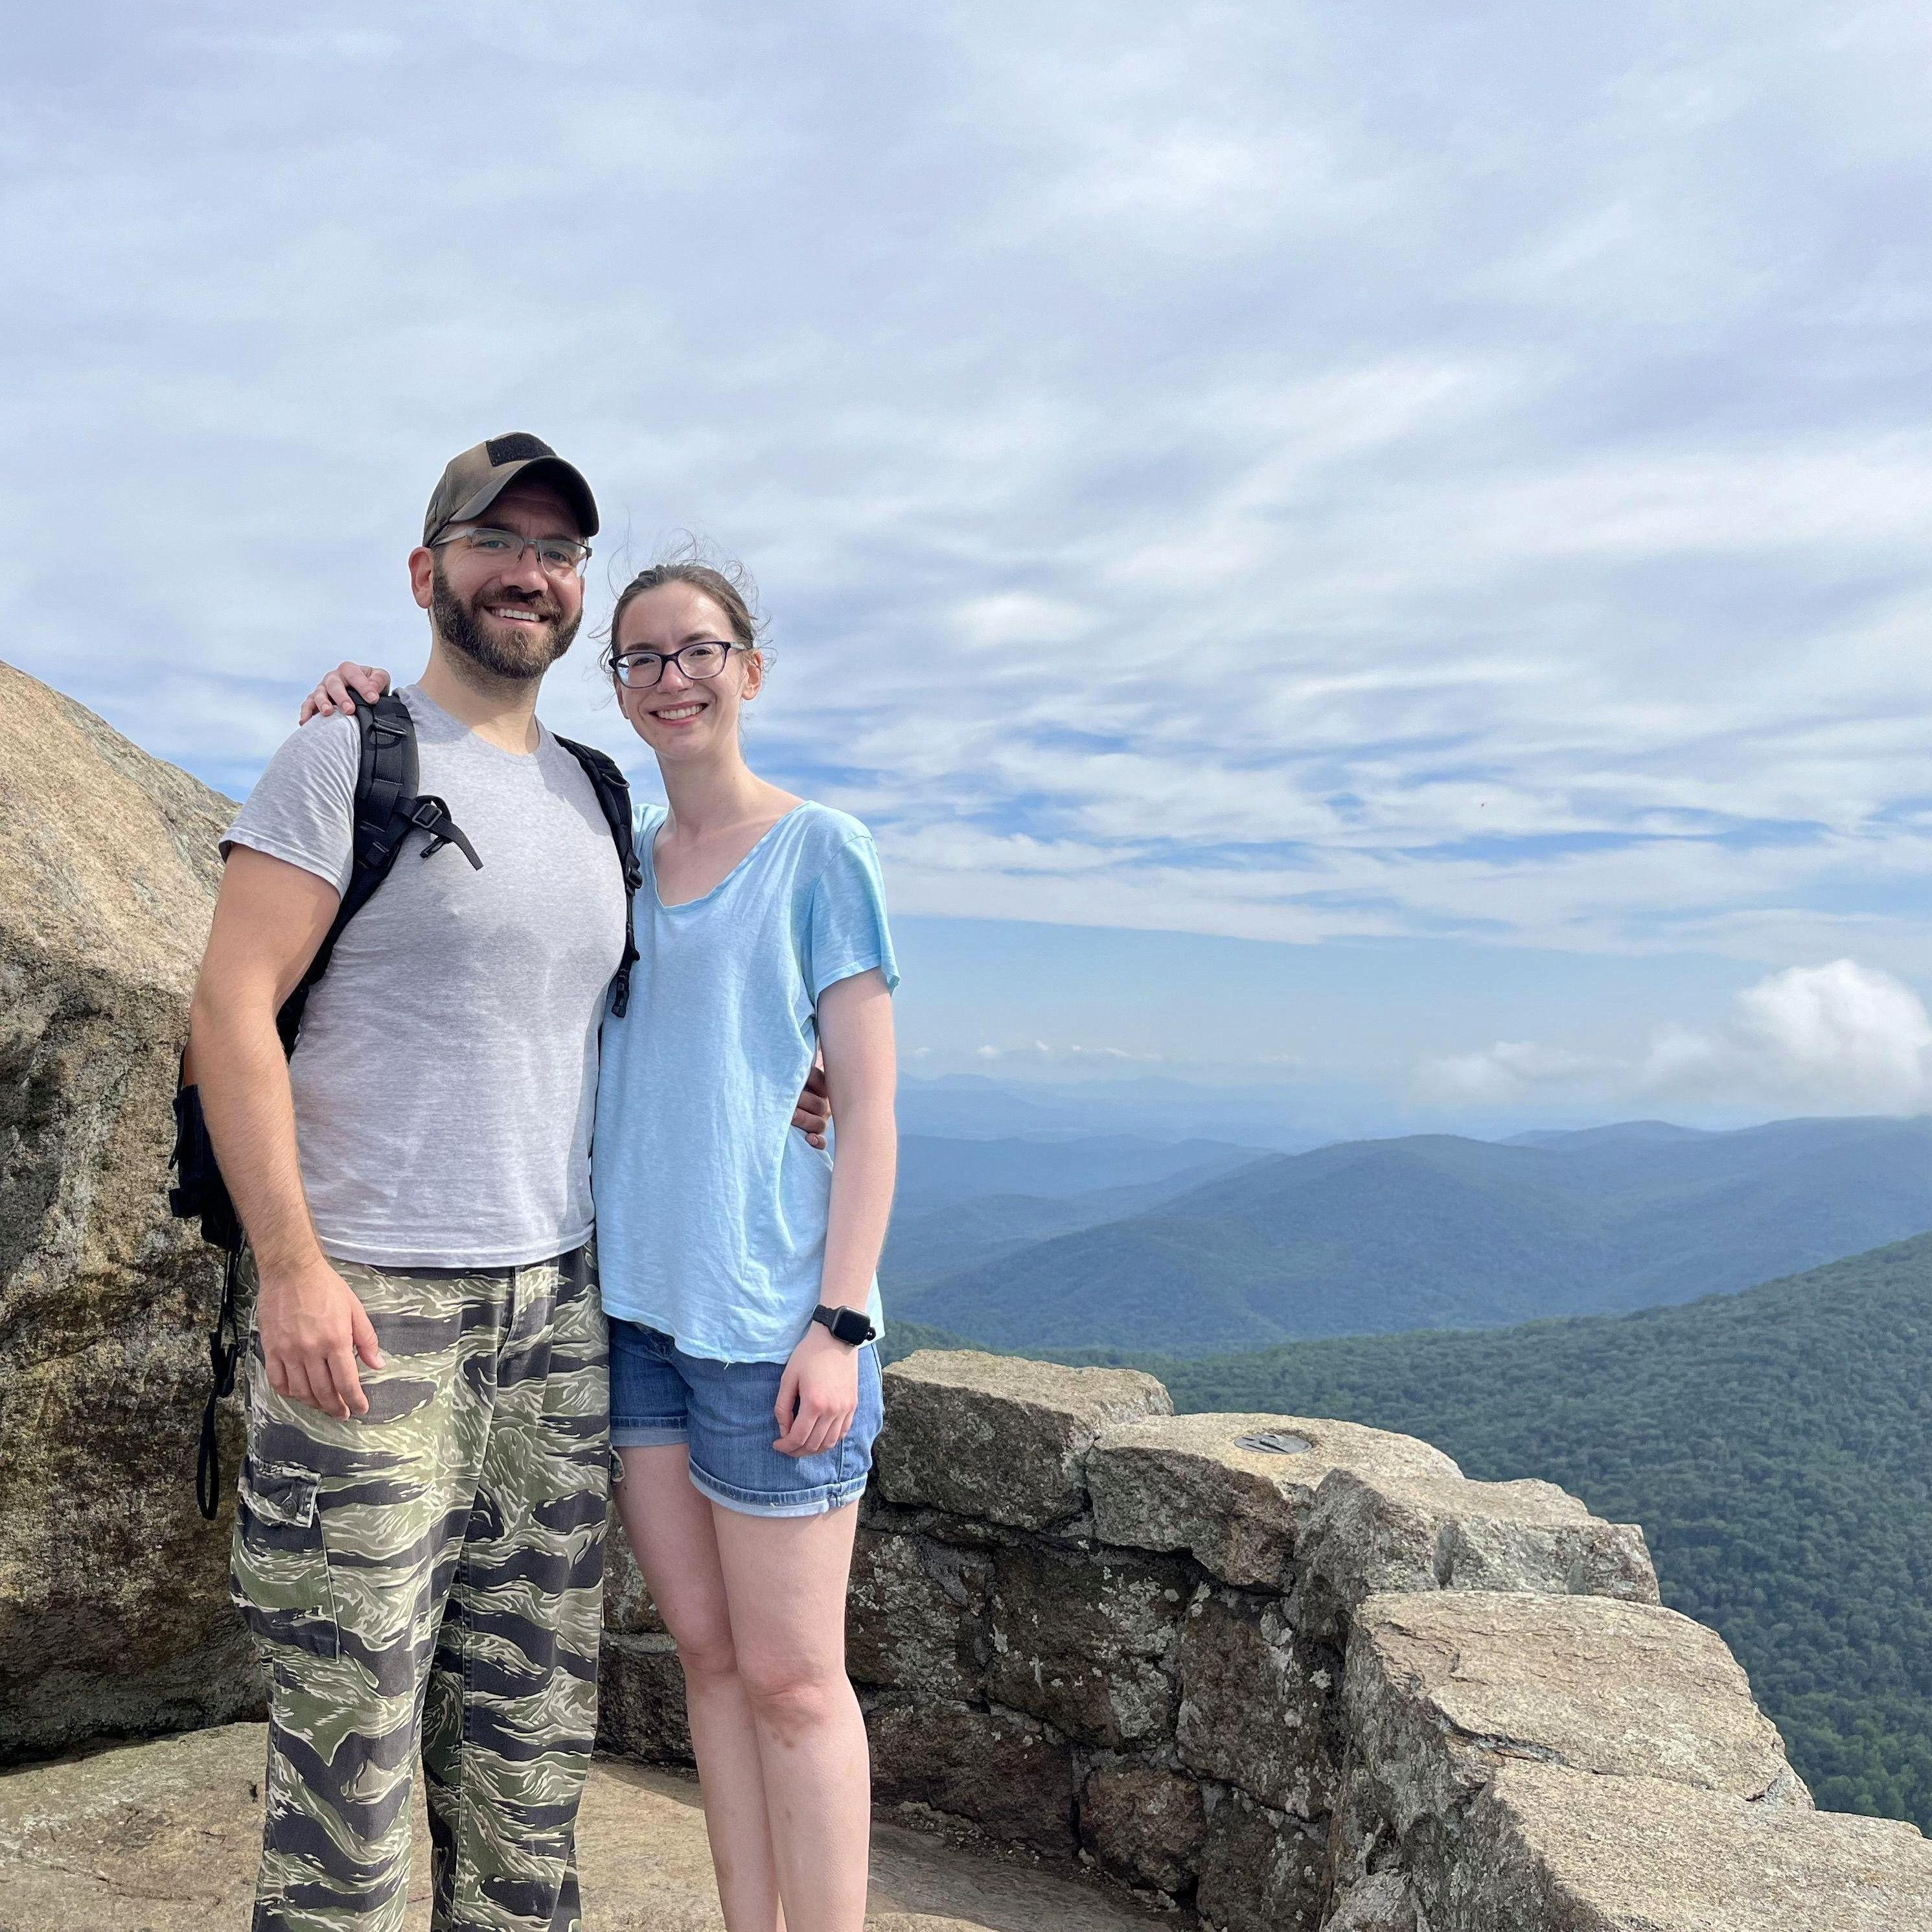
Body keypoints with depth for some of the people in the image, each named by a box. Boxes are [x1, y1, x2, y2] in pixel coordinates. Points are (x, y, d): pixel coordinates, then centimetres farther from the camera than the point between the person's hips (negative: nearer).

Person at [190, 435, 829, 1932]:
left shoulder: (590, 795, 16)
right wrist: (292, 1264, -18)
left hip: (556, 1303, 6)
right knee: (351, 1710, 0)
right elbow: (232, 1008, -11)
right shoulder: (350, 756, -4)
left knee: (535, 1711, 13)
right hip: (369, 1305, -6)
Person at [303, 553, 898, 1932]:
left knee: (791, 1678, 2)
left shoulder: (821, 854, -3)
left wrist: (841, 1325, -13)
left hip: (768, 1314, -5)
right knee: (707, 1655, 14)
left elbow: (869, 1110, -6)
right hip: (629, 1303, 5)